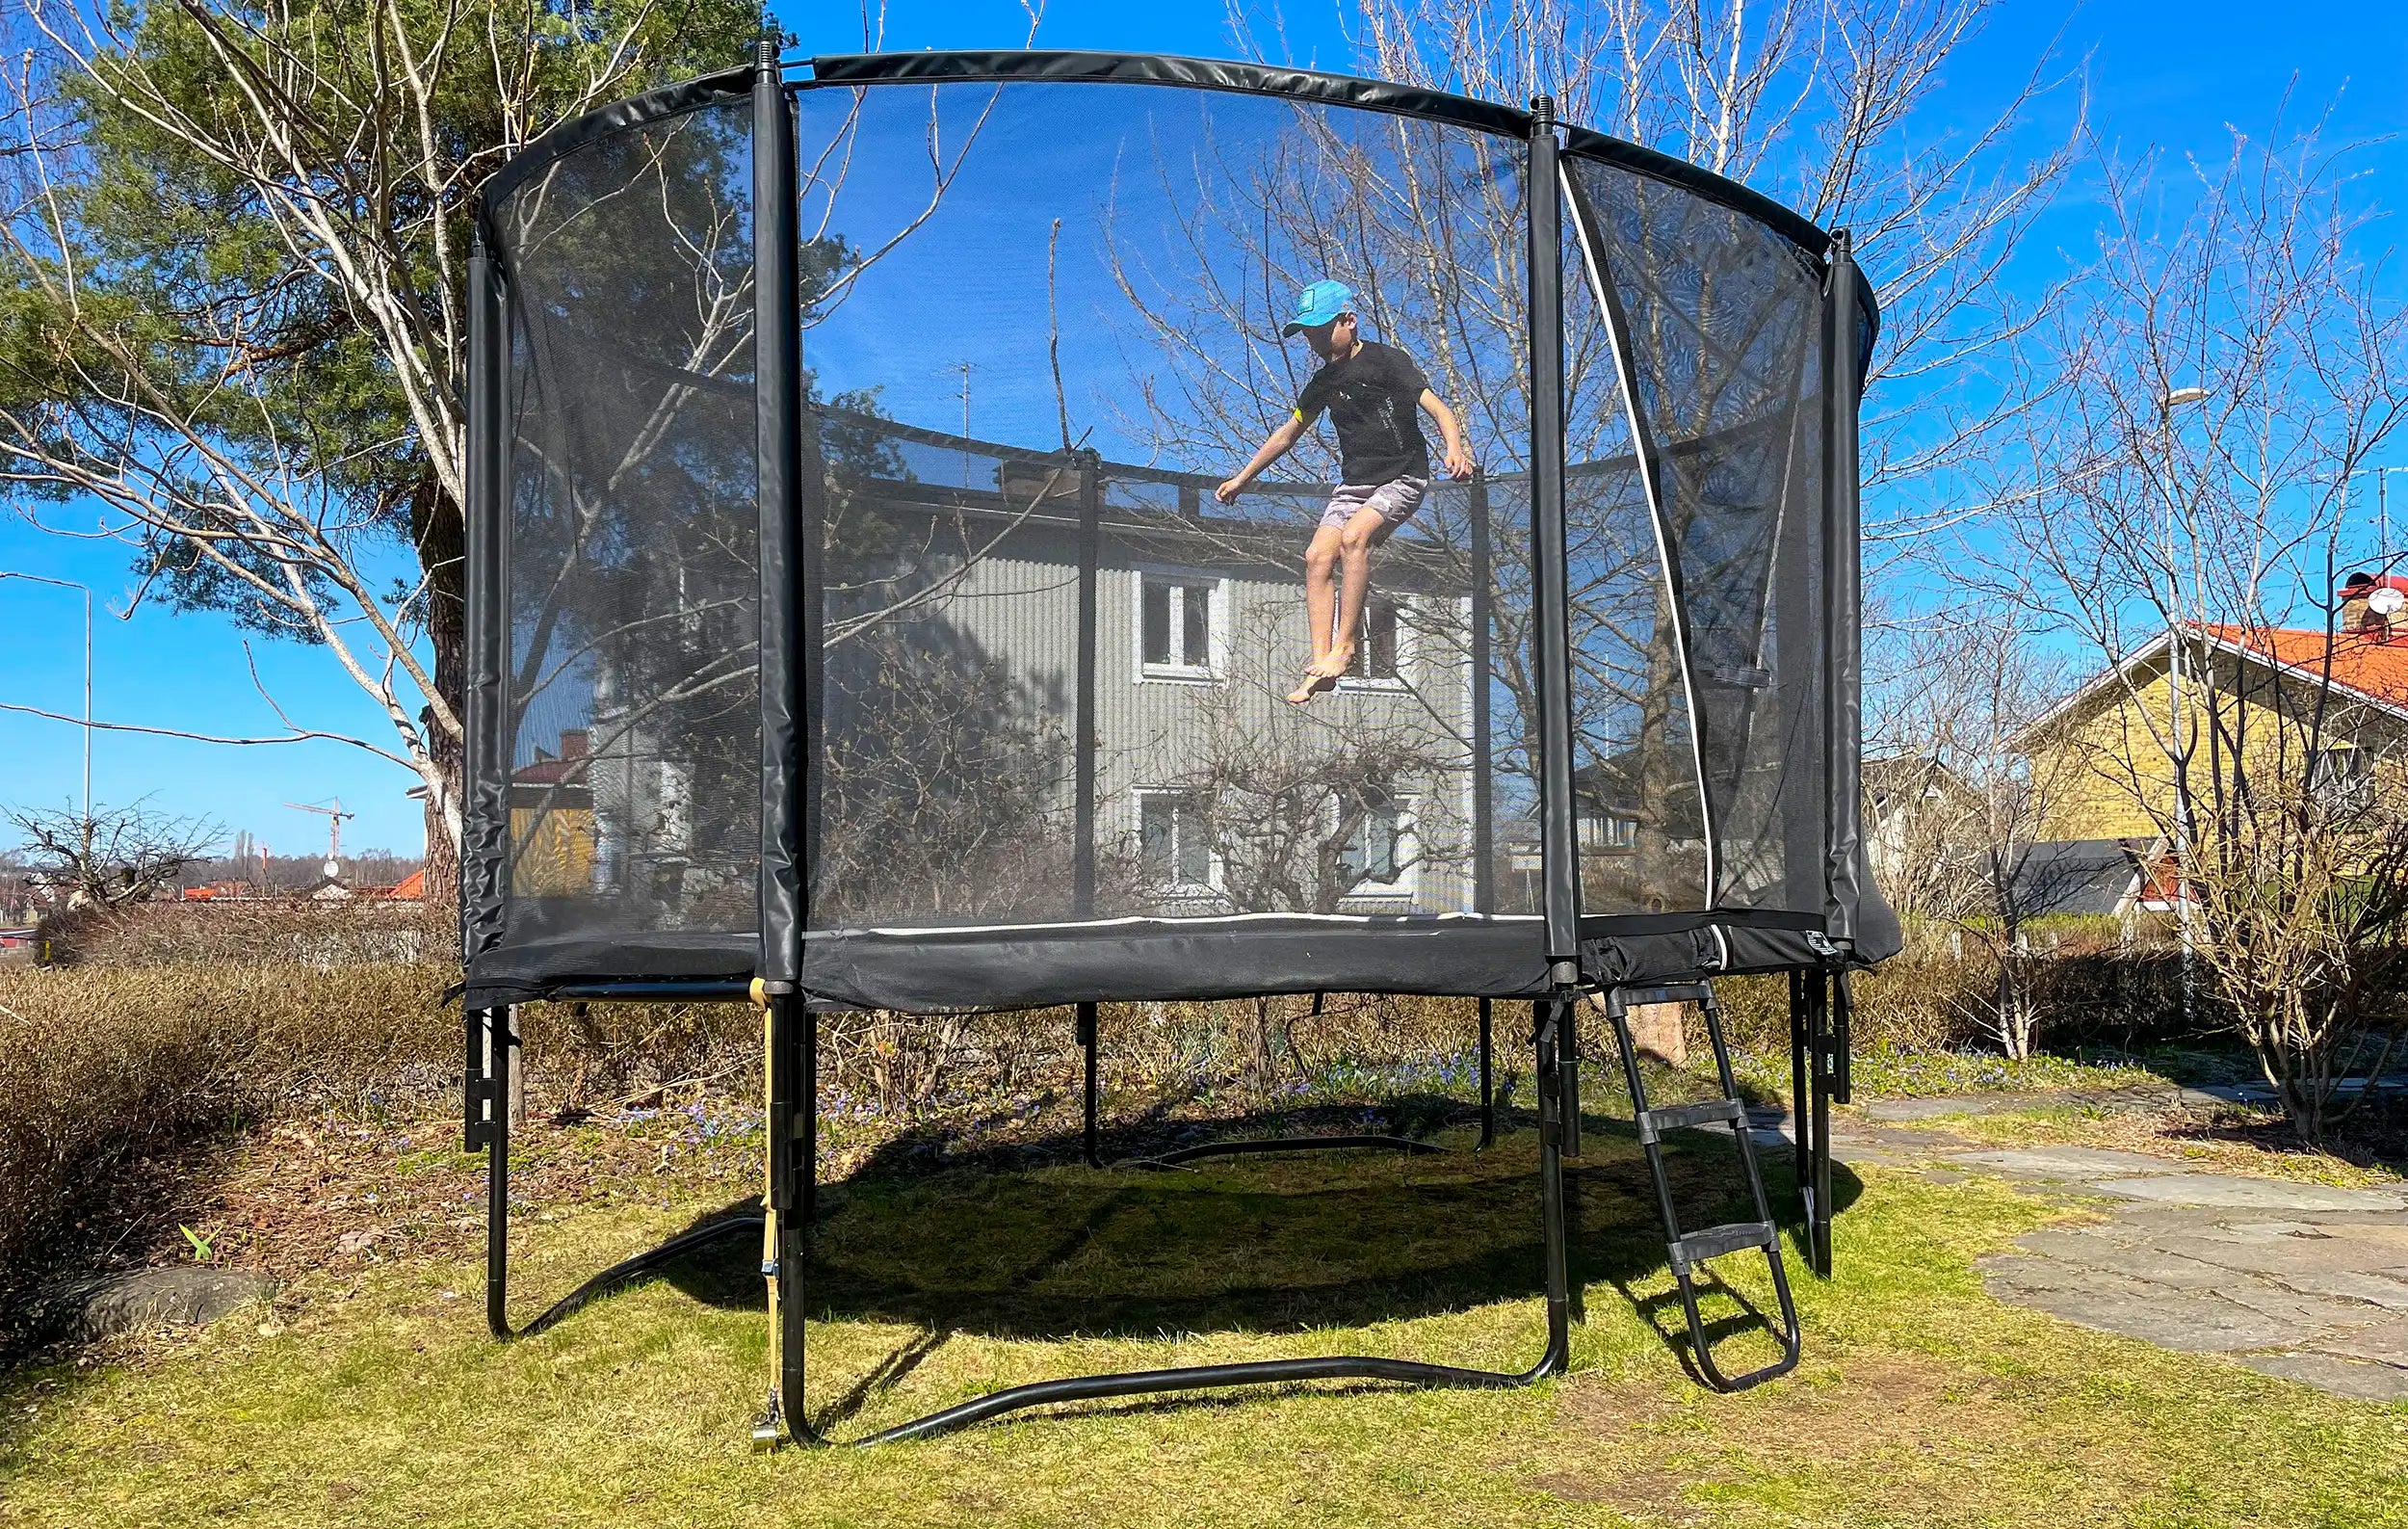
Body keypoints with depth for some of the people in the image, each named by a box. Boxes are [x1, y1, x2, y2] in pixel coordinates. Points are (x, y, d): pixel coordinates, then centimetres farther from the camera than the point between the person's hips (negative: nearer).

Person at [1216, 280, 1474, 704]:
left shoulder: (1386, 360, -7)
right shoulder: (1324, 381, 13)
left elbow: (1436, 407, -15)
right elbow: (1288, 433, 25)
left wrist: (1455, 449, -35)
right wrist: (1241, 479, 28)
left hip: (1403, 479, -6)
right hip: (1354, 483, 6)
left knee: (1353, 536, -30)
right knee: (1318, 556, -14)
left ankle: (1345, 645, -24)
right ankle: (1321, 664, -17)